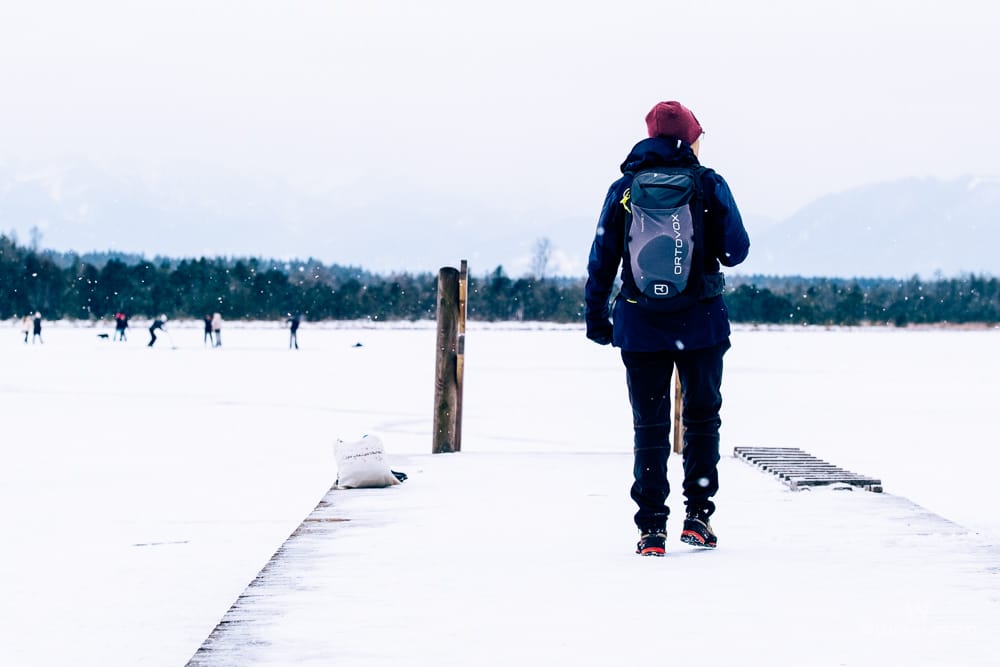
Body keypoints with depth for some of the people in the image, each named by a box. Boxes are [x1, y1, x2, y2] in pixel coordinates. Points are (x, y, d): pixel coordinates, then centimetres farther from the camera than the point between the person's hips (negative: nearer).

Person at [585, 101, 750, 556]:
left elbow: (602, 259, 2)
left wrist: (596, 315, 11)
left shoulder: (625, 189, 2)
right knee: (702, 417, 14)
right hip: (702, 324, -1)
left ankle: (651, 528, 2)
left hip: (641, 326, 1)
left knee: (649, 427, 6)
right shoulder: (709, 186, -3)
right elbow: (735, 251, -2)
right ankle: (698, 515, 9)